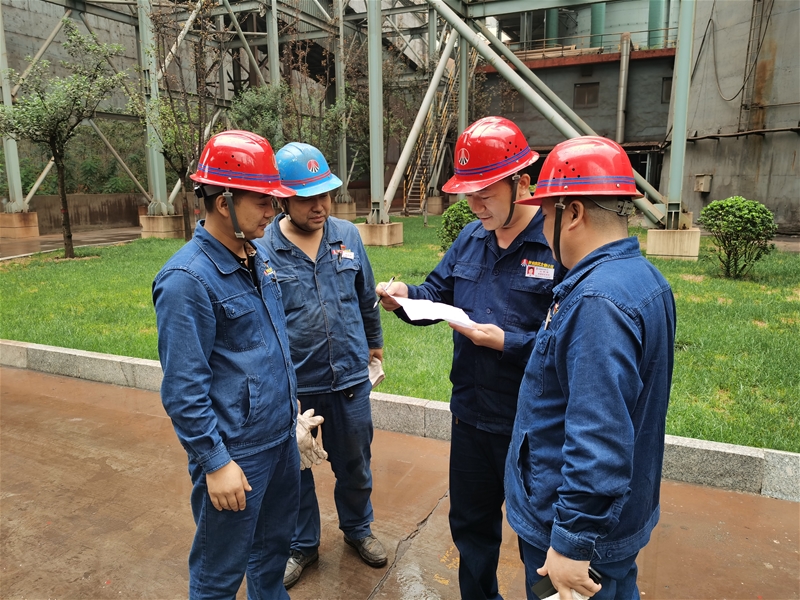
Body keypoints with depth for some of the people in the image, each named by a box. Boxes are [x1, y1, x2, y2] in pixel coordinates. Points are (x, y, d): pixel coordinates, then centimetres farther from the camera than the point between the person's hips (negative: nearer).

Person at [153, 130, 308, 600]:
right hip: (236, 453, -7)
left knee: (275, 544, 26)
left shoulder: (259, 257, 4)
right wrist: (215, 462, -17)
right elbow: (183, 389, -20)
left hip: (282, 437, 8)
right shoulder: (188, 279, -21)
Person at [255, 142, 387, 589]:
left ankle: (358, 528, 48)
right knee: (295, 470, 18)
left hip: (350, 378, 2)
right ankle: (303, 544, 43)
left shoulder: (348, 236, -2)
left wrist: (374, 342, 19)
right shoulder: (262, 250, -13)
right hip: (292, 386, -2)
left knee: (354, 464, 20)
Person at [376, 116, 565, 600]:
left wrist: (507, 342, -27)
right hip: (471, 414, 7)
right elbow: (439, 294, 9)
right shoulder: (471, 238, 5)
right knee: (470, 524, 26)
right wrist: (406, 296, -10)